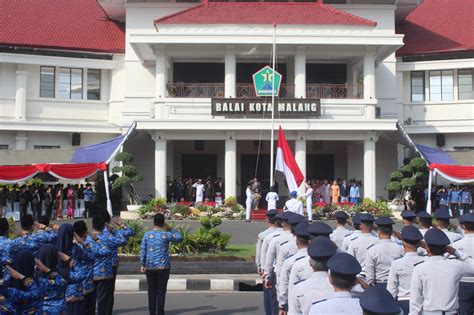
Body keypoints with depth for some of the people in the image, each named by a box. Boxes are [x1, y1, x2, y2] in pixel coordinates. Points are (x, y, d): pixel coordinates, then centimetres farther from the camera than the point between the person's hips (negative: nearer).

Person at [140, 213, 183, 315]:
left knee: (152, 291, 9)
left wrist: (142, 264, 7)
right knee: (161, 291, 4)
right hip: (163, 267, -2)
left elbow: (142, 250, 1)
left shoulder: (147, 235, 0)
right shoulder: (166, 235, -6)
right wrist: (170, 229, 12)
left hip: (150, 267, 2)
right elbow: (180, 238, 8)